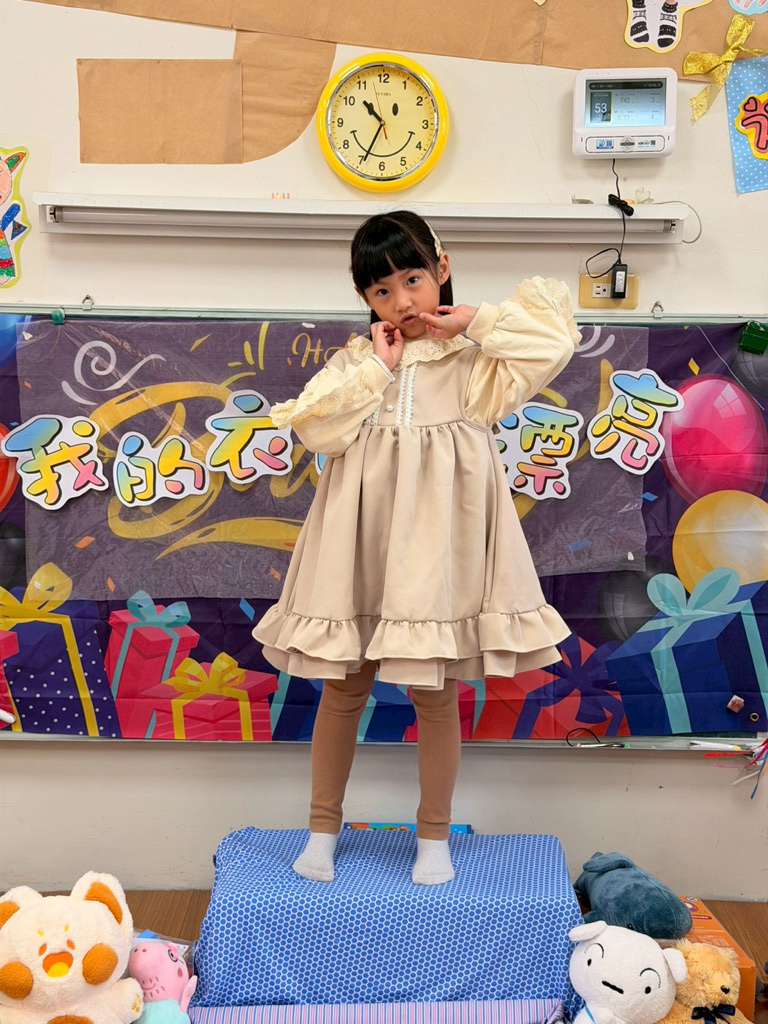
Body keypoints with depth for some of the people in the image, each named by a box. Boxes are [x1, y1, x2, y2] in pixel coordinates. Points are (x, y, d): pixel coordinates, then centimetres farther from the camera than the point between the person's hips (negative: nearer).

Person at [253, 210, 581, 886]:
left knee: (435, 694, 7)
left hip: (435, 543, -2)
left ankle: (434, 837, 25)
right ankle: (323, 829, 27)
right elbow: (312, 424, -7)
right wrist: (376, 368, -9)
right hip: (362, 543, 2)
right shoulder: (355, 360, 7)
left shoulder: (474, 360, 2)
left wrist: (474, 322, -7)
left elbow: (551, 340, -11)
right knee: (343, 688, 10)